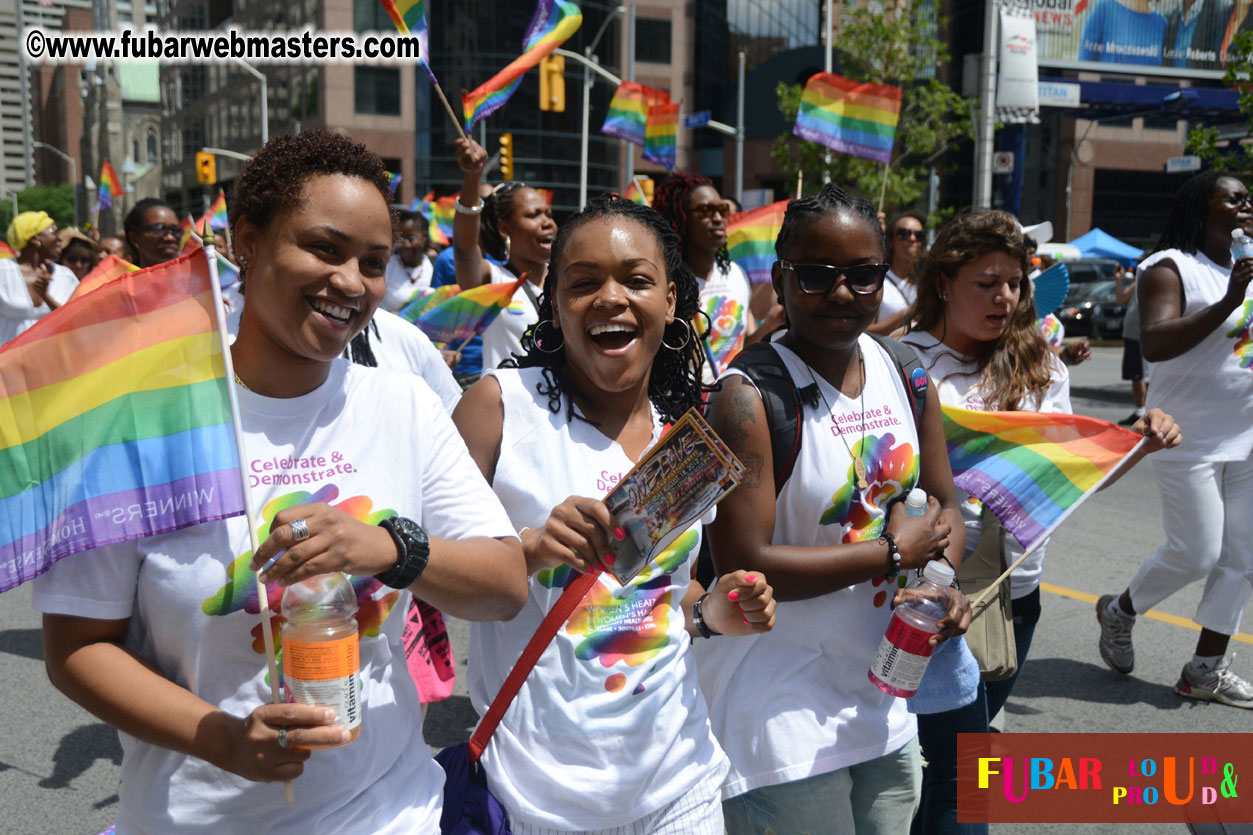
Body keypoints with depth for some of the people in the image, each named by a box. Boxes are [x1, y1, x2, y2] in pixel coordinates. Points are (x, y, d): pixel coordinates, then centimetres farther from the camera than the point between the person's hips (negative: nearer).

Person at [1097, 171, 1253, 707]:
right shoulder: (1171, 268, -9)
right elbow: (1154, 344, -23)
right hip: (1190, 438, -7)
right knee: (1195, 553, -6)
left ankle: (1207, 669, 16)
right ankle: (1119, 612, 21)